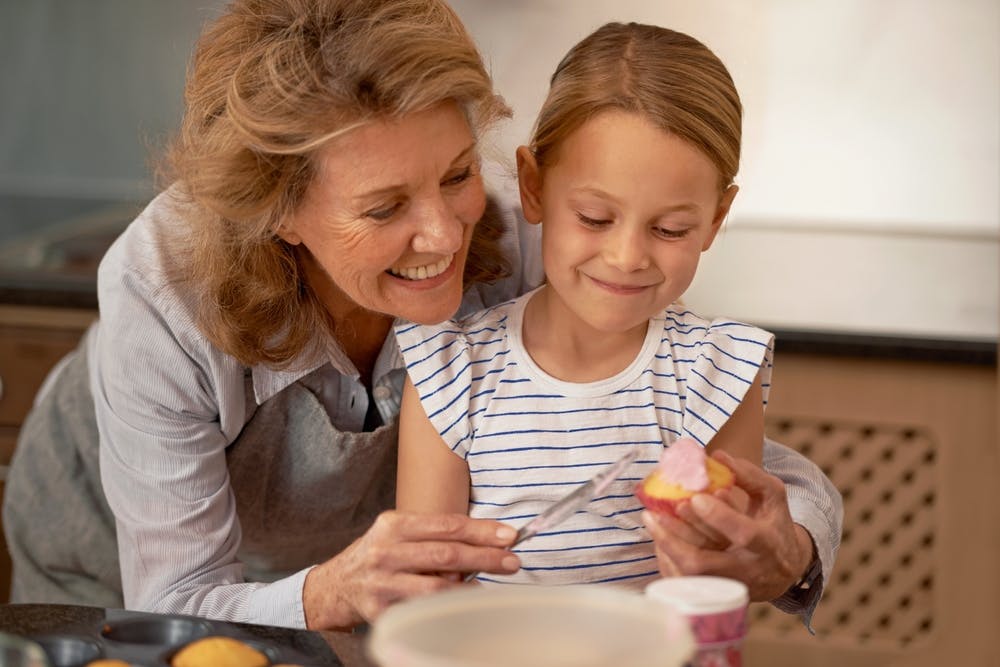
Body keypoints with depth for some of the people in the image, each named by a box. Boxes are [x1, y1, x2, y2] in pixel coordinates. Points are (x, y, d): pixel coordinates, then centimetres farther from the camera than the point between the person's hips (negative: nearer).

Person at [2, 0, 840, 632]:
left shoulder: (506, 264, -31)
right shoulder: (165, 299, -38)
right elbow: (172, 616, -34)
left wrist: (780, 548, -49)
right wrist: (331, 594, -54)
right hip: (116, 581, -2)